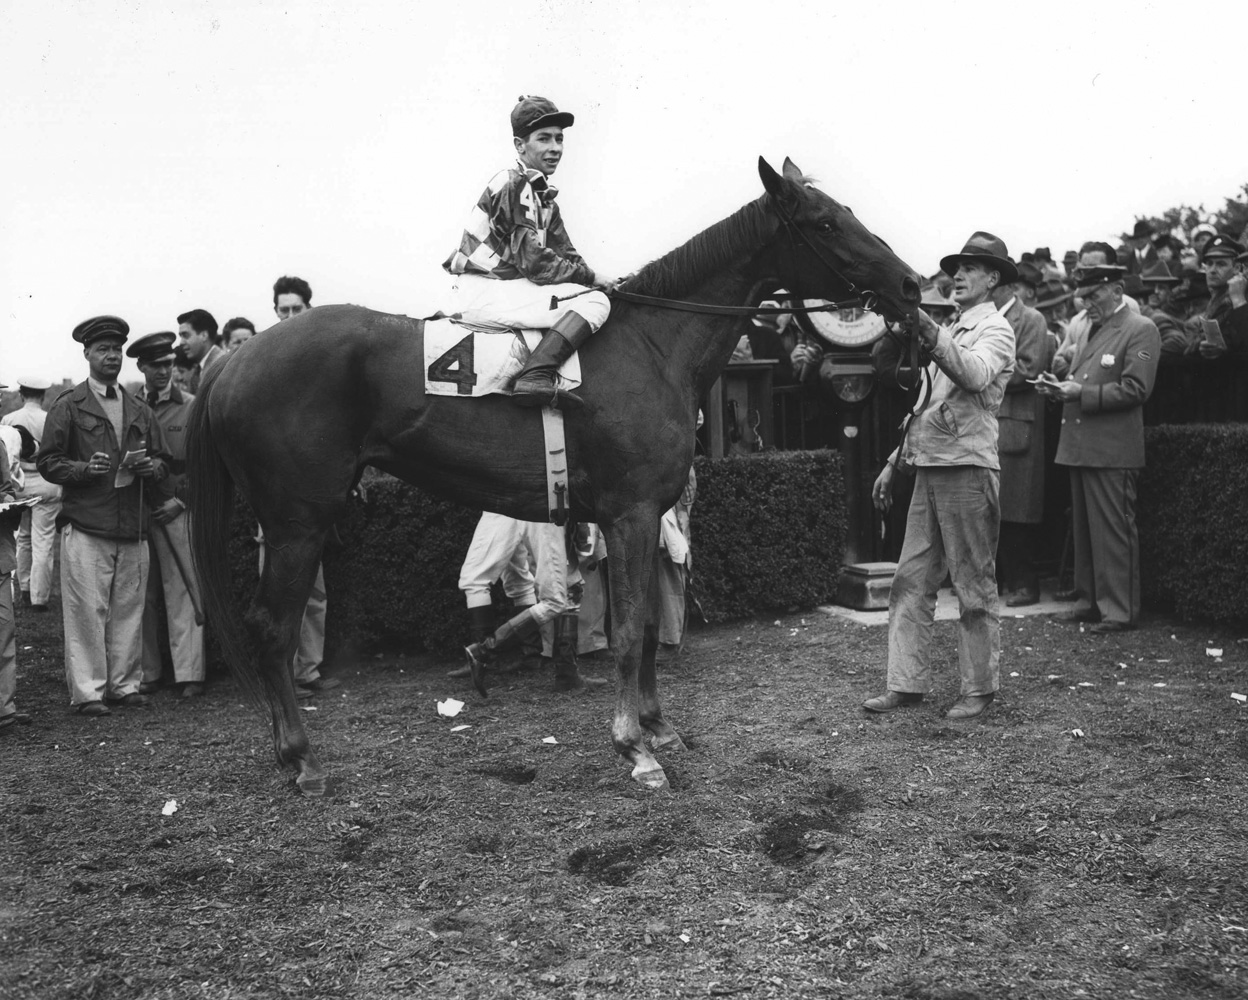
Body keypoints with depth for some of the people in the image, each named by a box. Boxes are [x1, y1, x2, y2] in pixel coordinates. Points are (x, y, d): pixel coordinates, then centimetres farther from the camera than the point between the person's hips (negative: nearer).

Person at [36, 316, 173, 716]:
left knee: (129, 610, 5)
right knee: (86, 610, -4)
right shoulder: (68, 406, 4)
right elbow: (47, 462, 1)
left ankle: (125, 684, 15)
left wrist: (151, 467, -1)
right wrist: (84, 469, -15)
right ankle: (87, 692, 2)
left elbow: (164, 460, 21)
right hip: (85, 525, -4)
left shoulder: (140, 410, 18)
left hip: (133, 527, 4)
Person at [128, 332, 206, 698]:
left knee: (182, 593, -4)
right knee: (142, 595, 5)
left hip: (176, 510, -2)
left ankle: (189, 673, -1)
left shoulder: (191, 407, 3)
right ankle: (147, 672, 13)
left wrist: (182, 501, -6)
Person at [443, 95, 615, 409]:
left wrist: (597, 279, -1)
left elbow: (566, 256, 15)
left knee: (596, 296, 16)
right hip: (482, 292, -10)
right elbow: (536, 263, -17)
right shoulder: (514, 184, -11)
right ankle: (536, 377, -32)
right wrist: (592, 278, -10)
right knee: (594, 302, -18)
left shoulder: (542, 194, 18)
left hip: (504, 287, 10)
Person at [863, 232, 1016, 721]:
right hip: (928, 467, 8)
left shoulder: (996, 330, -2)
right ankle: (906, 683, 10)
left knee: (974, 584, 0)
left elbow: (974, 375, -25)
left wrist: (927, 331, -34)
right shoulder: (948, 332, 22)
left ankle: (980, 688, 10)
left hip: (968, 466, -8)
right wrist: (894, 462, 20)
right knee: (910, 580, 5)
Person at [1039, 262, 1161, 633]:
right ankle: (1090, 600, 23)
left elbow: (1135, 390, -15)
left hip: (1112, 450, -8)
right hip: (1079, 446, 8)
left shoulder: (1141, 330, -7)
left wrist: (1081, 392, -19)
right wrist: (1061, 388, 3)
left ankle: (1120, 610, 5)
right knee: (1083, 529, 13)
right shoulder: (1089, 329, 19)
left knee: (1113, 531, -3)